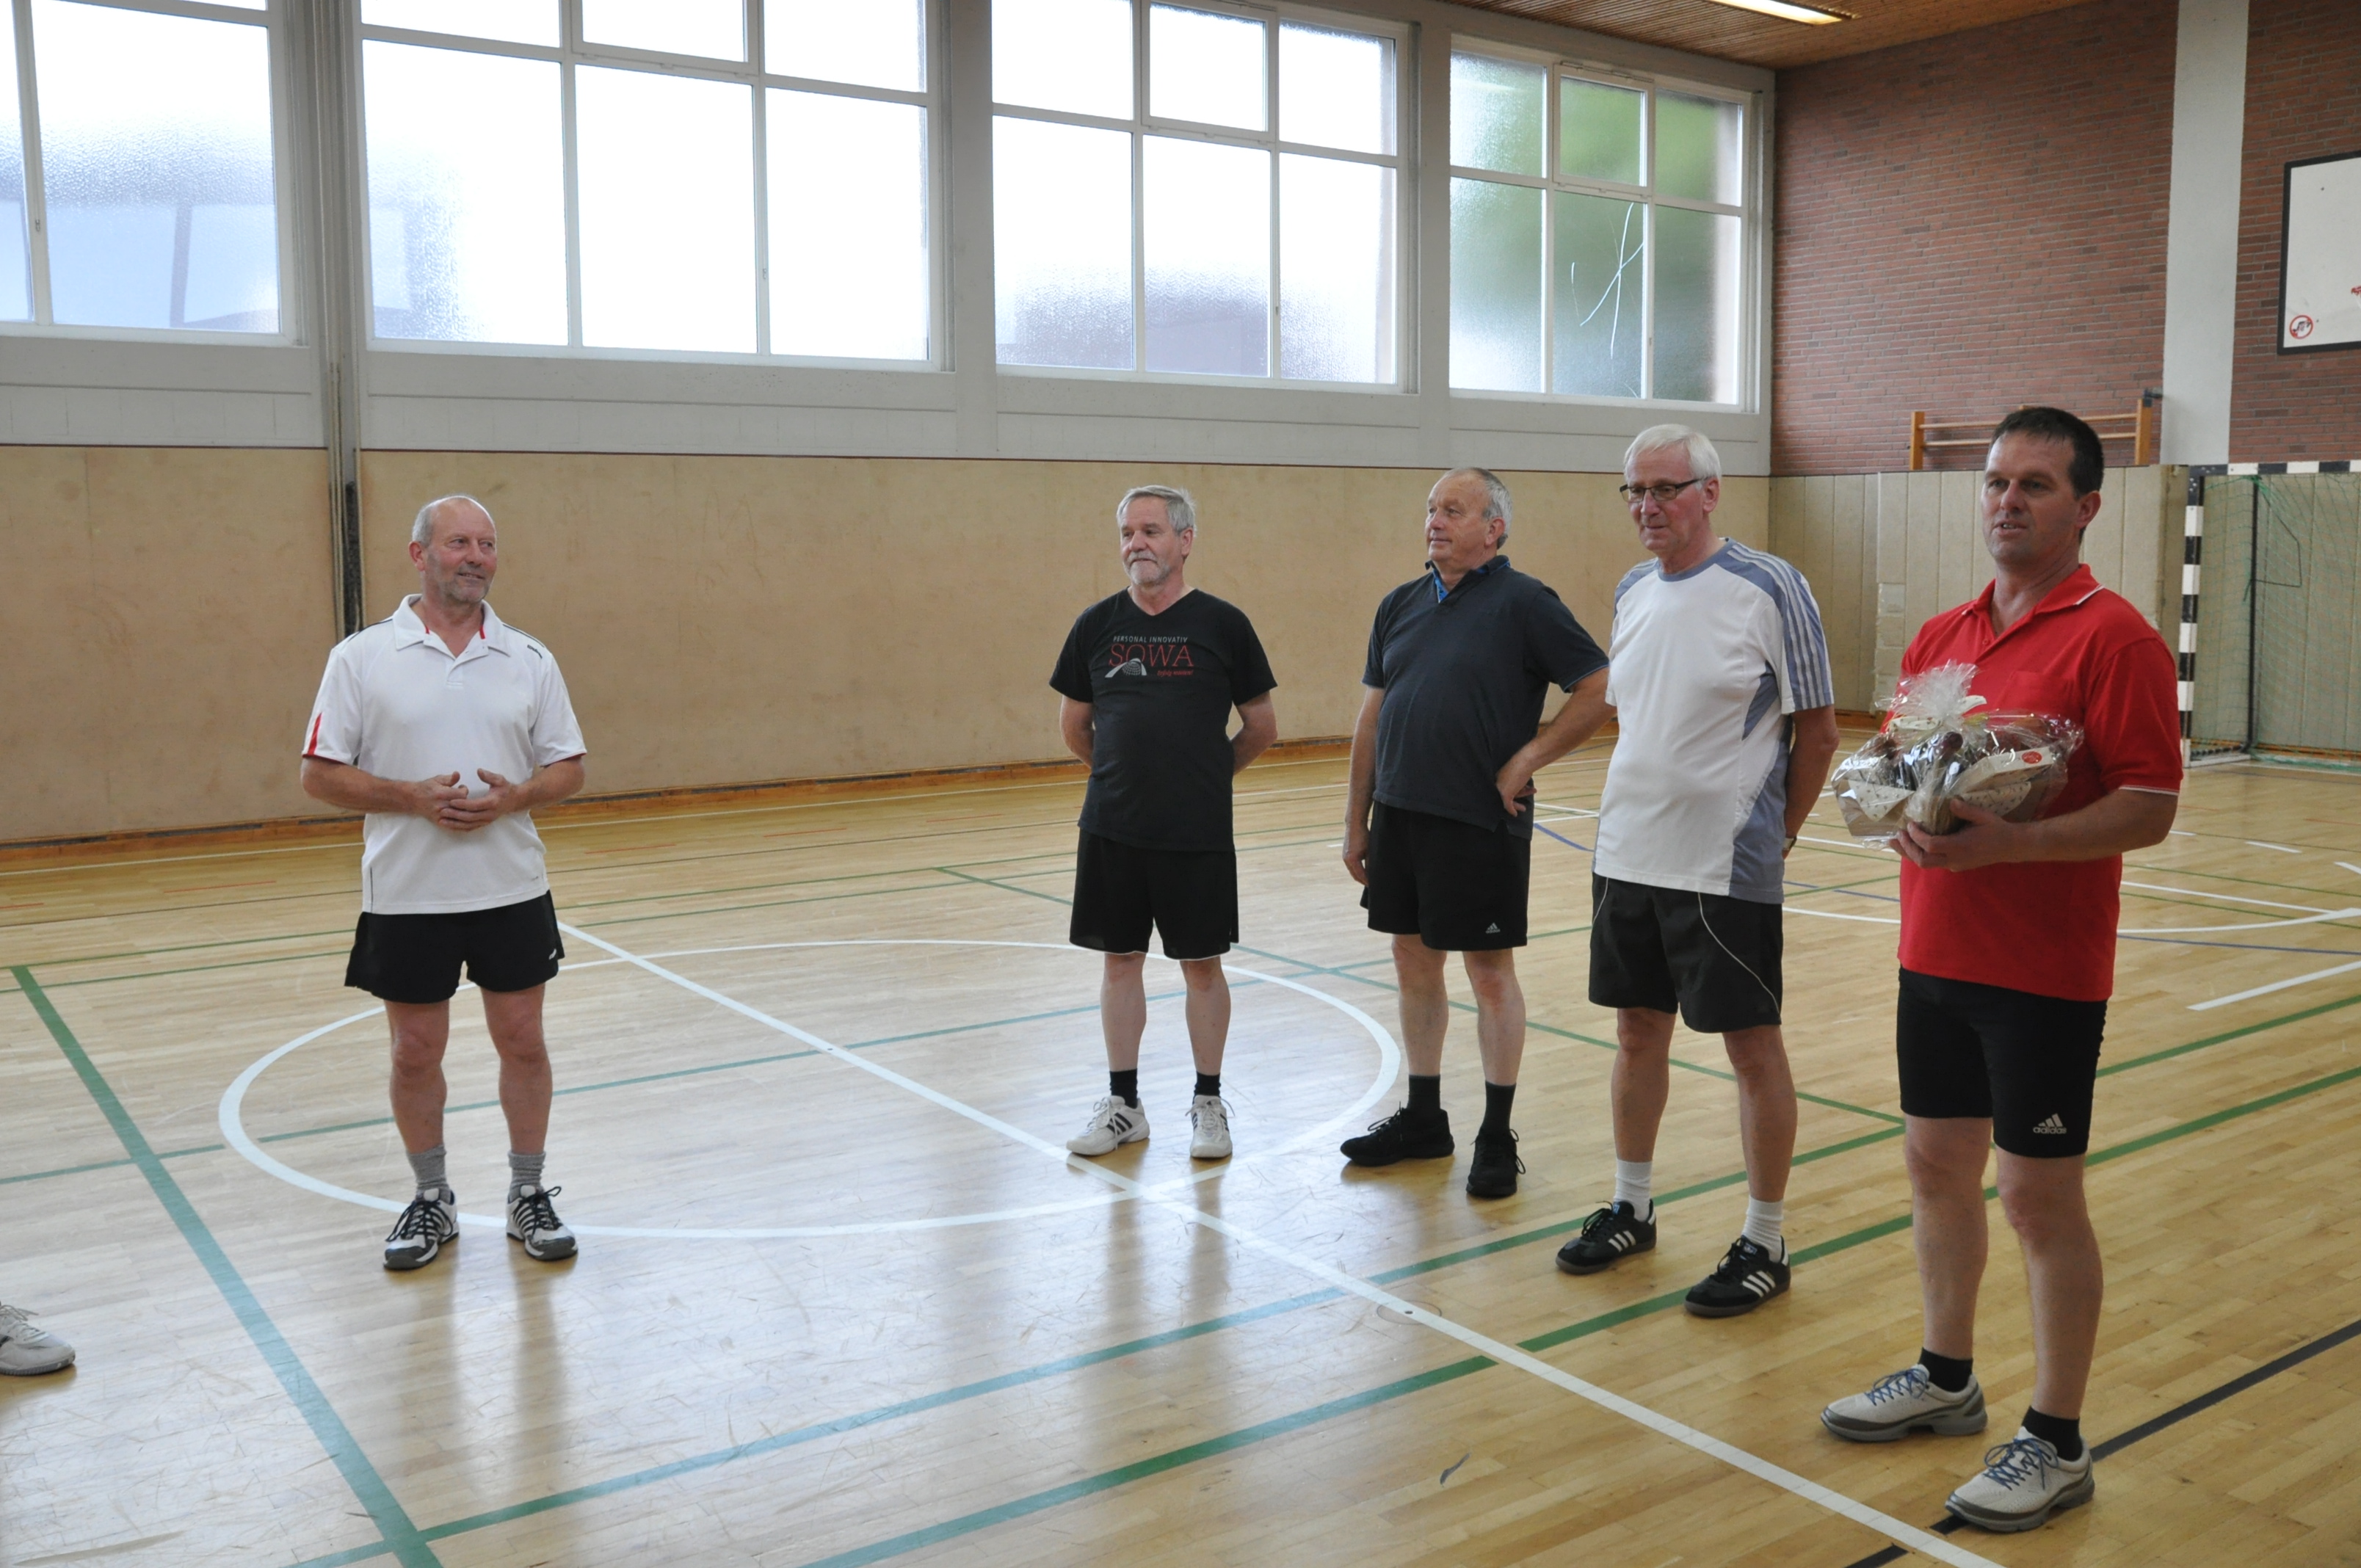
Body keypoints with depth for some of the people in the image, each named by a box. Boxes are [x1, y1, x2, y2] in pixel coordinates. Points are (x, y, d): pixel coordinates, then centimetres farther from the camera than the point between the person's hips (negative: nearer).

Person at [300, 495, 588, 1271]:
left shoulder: (530, 660, 3)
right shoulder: (362, 658, -4)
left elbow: (567, 767, 6)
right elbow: (319, 774, -4)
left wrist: (513, 797, -15)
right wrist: (414, 798, -18)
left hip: (513, 891, 2)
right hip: (405, 896, -1)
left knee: (522, 1041, 7)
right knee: (416, 1052, 8)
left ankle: (529, 1194, 23)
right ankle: (431, 1200, 27)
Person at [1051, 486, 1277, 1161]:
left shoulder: (1222, 624, -5)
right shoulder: (1097, 625, 3)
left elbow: (1262, 727, 3)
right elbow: (1073, 725, 14)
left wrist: (1206, 772, 10)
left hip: (1198, 832, -2)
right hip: (1111, 829, 3)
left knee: (1201, 963, 6)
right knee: (1120, 959, 10)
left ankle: (1208, 1104, 20)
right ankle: (1123, 1102, 22)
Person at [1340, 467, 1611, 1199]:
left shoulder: (1523, 602, -7)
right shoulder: (1401, 604, 11)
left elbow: (1599, 688, -10)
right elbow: (1372, 718, 14)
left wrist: (1525, 761, -13)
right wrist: (1357, 819, 12)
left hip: (1480, 824, -6)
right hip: (1399, 816, 6)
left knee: (1490, 973, 3)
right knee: (1414, 963, 14)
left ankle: (1497, 1137, 15)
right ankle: (1423, 1119, 29)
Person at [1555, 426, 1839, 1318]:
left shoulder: (1768, 589, -11)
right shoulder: (1631, 592, 9)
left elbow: (1817, 729, -7)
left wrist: (1775, 833, -2)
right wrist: (1633, 813, 13)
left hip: (1726, 870, -6)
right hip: (1626, 857, 7)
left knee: (1752, 1046, 3)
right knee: (1638, 1030, 16)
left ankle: (1766, 1244, 16)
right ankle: (1631, 1209, 32)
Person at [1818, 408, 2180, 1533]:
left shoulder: (2112, 638, -11)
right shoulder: (1941, 637, 11)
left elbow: (2149, 808, -17)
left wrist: (2003, 840, -27)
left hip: (2045, 969, -7)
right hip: (1936, 952, 7)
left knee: (2038, 1194, 1)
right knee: (1936, 1163, 16)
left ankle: (2055, 1442, 17)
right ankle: (1946, 1378, 35)